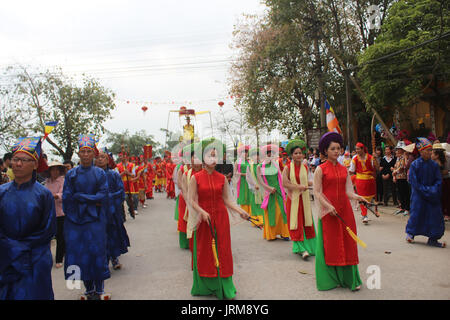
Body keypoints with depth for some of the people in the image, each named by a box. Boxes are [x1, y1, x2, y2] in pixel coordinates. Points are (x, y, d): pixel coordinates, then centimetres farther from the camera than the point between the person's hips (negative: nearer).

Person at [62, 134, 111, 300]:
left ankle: (99, 289, 11)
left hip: (95, 219, -1)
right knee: (80, 254, 3)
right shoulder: (71, 174, 6)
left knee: (97, 252, -1)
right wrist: (91, 200, -9)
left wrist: (79, 196, -10)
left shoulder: (100, 173, 4)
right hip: (75, 220, 2)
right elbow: (67, 197, -2)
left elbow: (103, 195, -6)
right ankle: (89, 289, 17)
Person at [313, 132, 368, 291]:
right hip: (328, 211, -4)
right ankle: (332, 278, 15)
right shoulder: (321, 169, -3)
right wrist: (328, 206, -17)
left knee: (348, 243, 6)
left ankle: (350, 278, 15)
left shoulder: (344, 169, 11)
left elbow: (347, 191, 11)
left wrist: (357, 197, -7)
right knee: (330, 244, 2)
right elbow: (317, 192, -6)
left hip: (345, 209, 4)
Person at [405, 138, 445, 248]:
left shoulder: (434, 165, 2)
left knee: (435, 214, -1)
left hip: (432, 196, 3)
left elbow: (438, 180, 2)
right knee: (416, 213, 0)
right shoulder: (415, 164, -8)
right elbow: (413, 182, -9)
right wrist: (425, 190, -15)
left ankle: (433, 239, 9)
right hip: (418, 194, -3)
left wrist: (433, 190, -14)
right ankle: (410, 233, 23)